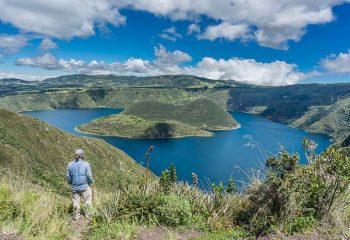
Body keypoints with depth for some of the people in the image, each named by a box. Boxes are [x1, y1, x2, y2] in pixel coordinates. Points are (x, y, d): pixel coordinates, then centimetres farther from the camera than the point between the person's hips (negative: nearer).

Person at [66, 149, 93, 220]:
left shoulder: (70, 164, 0)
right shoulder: (85, 164, -11)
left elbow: (68, 177, 5)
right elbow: (89, 176, -10)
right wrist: (90, 182, 9)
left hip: (75, 187, 3)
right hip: (85, 186, -3)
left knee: (76, 202, 14)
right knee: (87, 201, 13)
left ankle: (76, 216, 23)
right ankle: (88, 215, 21)